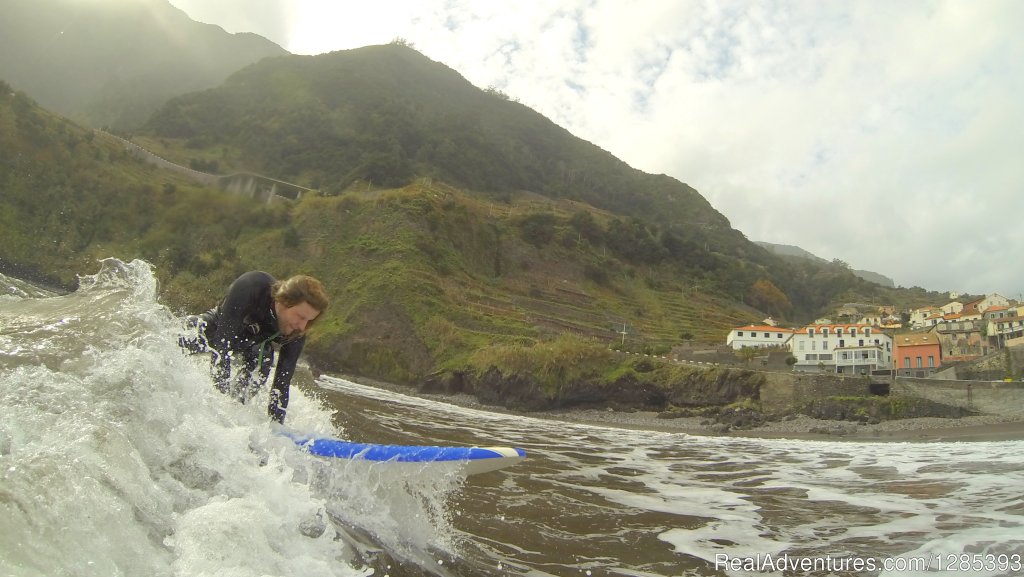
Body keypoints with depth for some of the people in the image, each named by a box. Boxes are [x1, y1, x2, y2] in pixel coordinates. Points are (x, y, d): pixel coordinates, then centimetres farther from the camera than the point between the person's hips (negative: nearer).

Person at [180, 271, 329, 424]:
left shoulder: (296, 334, -29)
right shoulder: (250, 286, -40)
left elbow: (282, 382, -22)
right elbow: (223, 338, -41)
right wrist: (222, 382, -47)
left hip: (253, 349, 2)